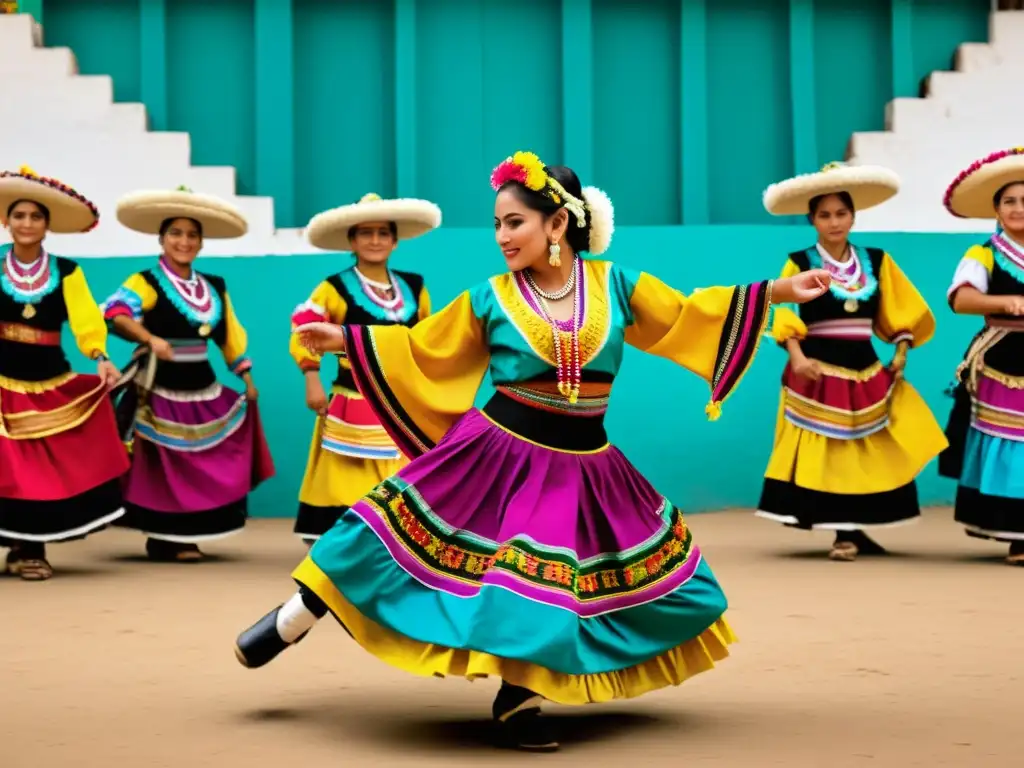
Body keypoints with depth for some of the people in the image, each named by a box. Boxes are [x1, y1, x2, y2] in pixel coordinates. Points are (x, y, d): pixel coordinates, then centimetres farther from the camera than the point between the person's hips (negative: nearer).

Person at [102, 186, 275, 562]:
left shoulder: (215, 288, 13)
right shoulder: (146, 282, -6)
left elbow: (230, 335, 20)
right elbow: (115, 312, -24)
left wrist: (247, 377, 16)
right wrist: (150, 339, -37)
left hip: (203, 391, 6)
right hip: (160, 390, -6)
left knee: (204, 464, 4)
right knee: (164, 466, -4)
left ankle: (184, 537, 13)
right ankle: (164, 539, 5)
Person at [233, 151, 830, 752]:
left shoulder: (614, 283, -1)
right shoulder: (491, 298, -2)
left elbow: (688, 317, 4)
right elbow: (420, 348, 6)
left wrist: (780, 291, -2)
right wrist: (342, 338, -2)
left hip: (583, 467, 2)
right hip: (501, 454, -1)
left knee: (553, 585, 2)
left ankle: (519, 696, 23)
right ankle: (288, 624, 10)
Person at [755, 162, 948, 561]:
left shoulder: (877, 261, 8)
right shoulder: (799, 263, -4)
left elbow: (902, 312, 12)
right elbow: (783, 314, -15)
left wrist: (901, 353, 0)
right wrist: (797, 357, -29)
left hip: (865, 371, 4)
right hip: (819, 371, -4)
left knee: (868, 450, 1)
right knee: (824, 452, -6)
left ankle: (853, 530, 11)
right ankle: (844, 532, 0)